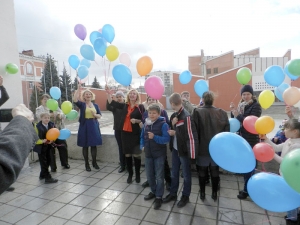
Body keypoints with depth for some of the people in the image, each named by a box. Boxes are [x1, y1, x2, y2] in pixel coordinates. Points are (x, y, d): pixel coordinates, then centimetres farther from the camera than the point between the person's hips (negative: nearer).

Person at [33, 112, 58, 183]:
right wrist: (43, 141, -32)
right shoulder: (37, 126, -20)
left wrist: (52, 140, -13)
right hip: (41, 147, -6)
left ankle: (42, 175, 37)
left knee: (48, 160, 16)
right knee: (43, 162, 1)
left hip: (48, 146, 6)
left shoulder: (51, 124, -7)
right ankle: (48, 178, 9)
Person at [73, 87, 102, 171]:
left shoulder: (95, 105, 11)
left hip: (94, 126, 3)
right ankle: (87, 164, 16)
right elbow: (75, 100, -19)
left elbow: (100, 116, 8)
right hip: (84, 126, -3)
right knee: (85, 145, 3)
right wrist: (79, 89, -20)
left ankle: (94, 162, 21)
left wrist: (95, 115, -14)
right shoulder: (82, 104, 1)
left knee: (94, 145, 7)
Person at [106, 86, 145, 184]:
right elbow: (112, 103, 2)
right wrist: (108, 93, -9)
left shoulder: (140, 106, -5)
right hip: (125, 133, 4)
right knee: (127, 155, 11)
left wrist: (136, 121, -20)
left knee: (136, 155, 3)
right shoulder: (124, 105, 6)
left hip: (136, 134, -3)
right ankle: (130, 174, 27)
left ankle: (137, 174, 22)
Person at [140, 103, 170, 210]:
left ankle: (159, 197, 21)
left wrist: (154, 137, -31)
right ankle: (153, 191, 39)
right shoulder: (146, 124, 2)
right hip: (148, 154, 6)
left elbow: (166, 139, -21)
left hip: (159, 154, -5)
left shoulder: (163, 124, -15)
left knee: (159, 176, 6)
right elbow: (142, 136, 14)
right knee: (149, 175, 17)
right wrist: (142, 146, 0)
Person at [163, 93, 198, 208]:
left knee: (186, 175, 13)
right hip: (175, 149, 7)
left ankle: (185, 196, 32)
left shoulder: (186, 116, -21)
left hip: (184, 150, -7)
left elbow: (191, 135, -22)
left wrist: (175, 132, -13)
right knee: (174, 173, 20)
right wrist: (172, 124, -7)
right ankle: (173, 193, 38)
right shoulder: (173, 115, 4)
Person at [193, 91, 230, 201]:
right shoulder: (222, 112, -5)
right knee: (215, 171, 17)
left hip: (202, 147, -2)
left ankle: (202, 193, 27)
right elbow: (227, 130, -2)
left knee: (202, 171, 14)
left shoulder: (197, 112, -14)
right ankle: (214, 193, 30)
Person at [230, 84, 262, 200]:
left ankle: (247, 190, 14)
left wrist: (238, 115, -26)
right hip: (242, 138, 7)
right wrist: (233, 111, -10)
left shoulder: (256, 106, -10)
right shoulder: (241, 105, 9)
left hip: (251, 140, -7)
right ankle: (248, 188, 28)